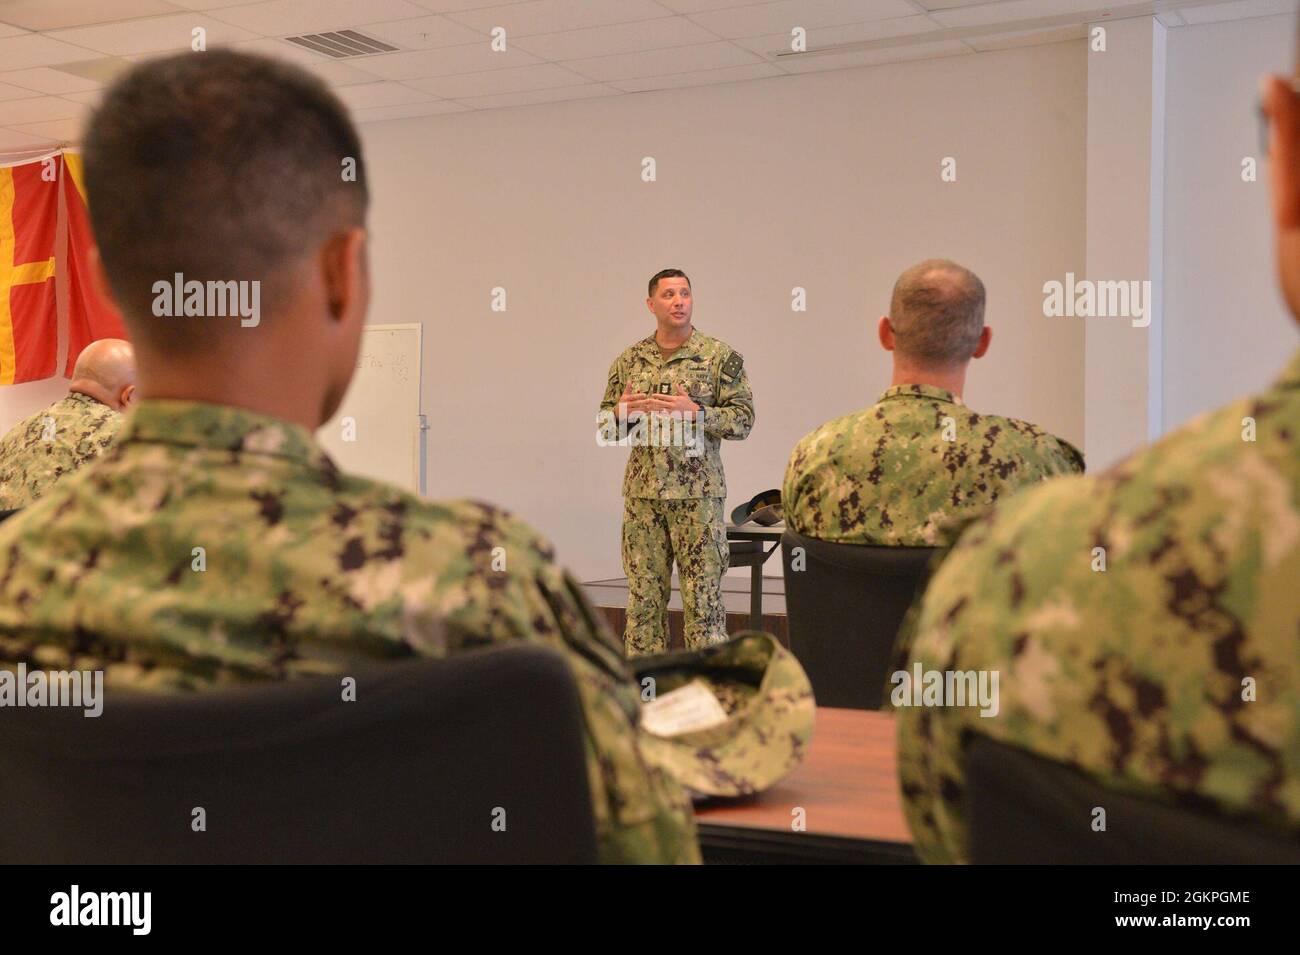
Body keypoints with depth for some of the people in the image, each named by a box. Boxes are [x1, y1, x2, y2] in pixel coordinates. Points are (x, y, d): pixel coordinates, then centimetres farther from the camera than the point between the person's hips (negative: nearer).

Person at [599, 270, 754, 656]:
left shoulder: (721, 356, -1)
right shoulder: (630, 359, 10)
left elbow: (744, 420, -5)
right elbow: (605, 424, 14)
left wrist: (696, 412, -19)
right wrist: (621, 412, -9)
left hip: (698, 493, -3)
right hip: (642, 492, 3)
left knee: (703, 595, -1)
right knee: (644, 595, 8)